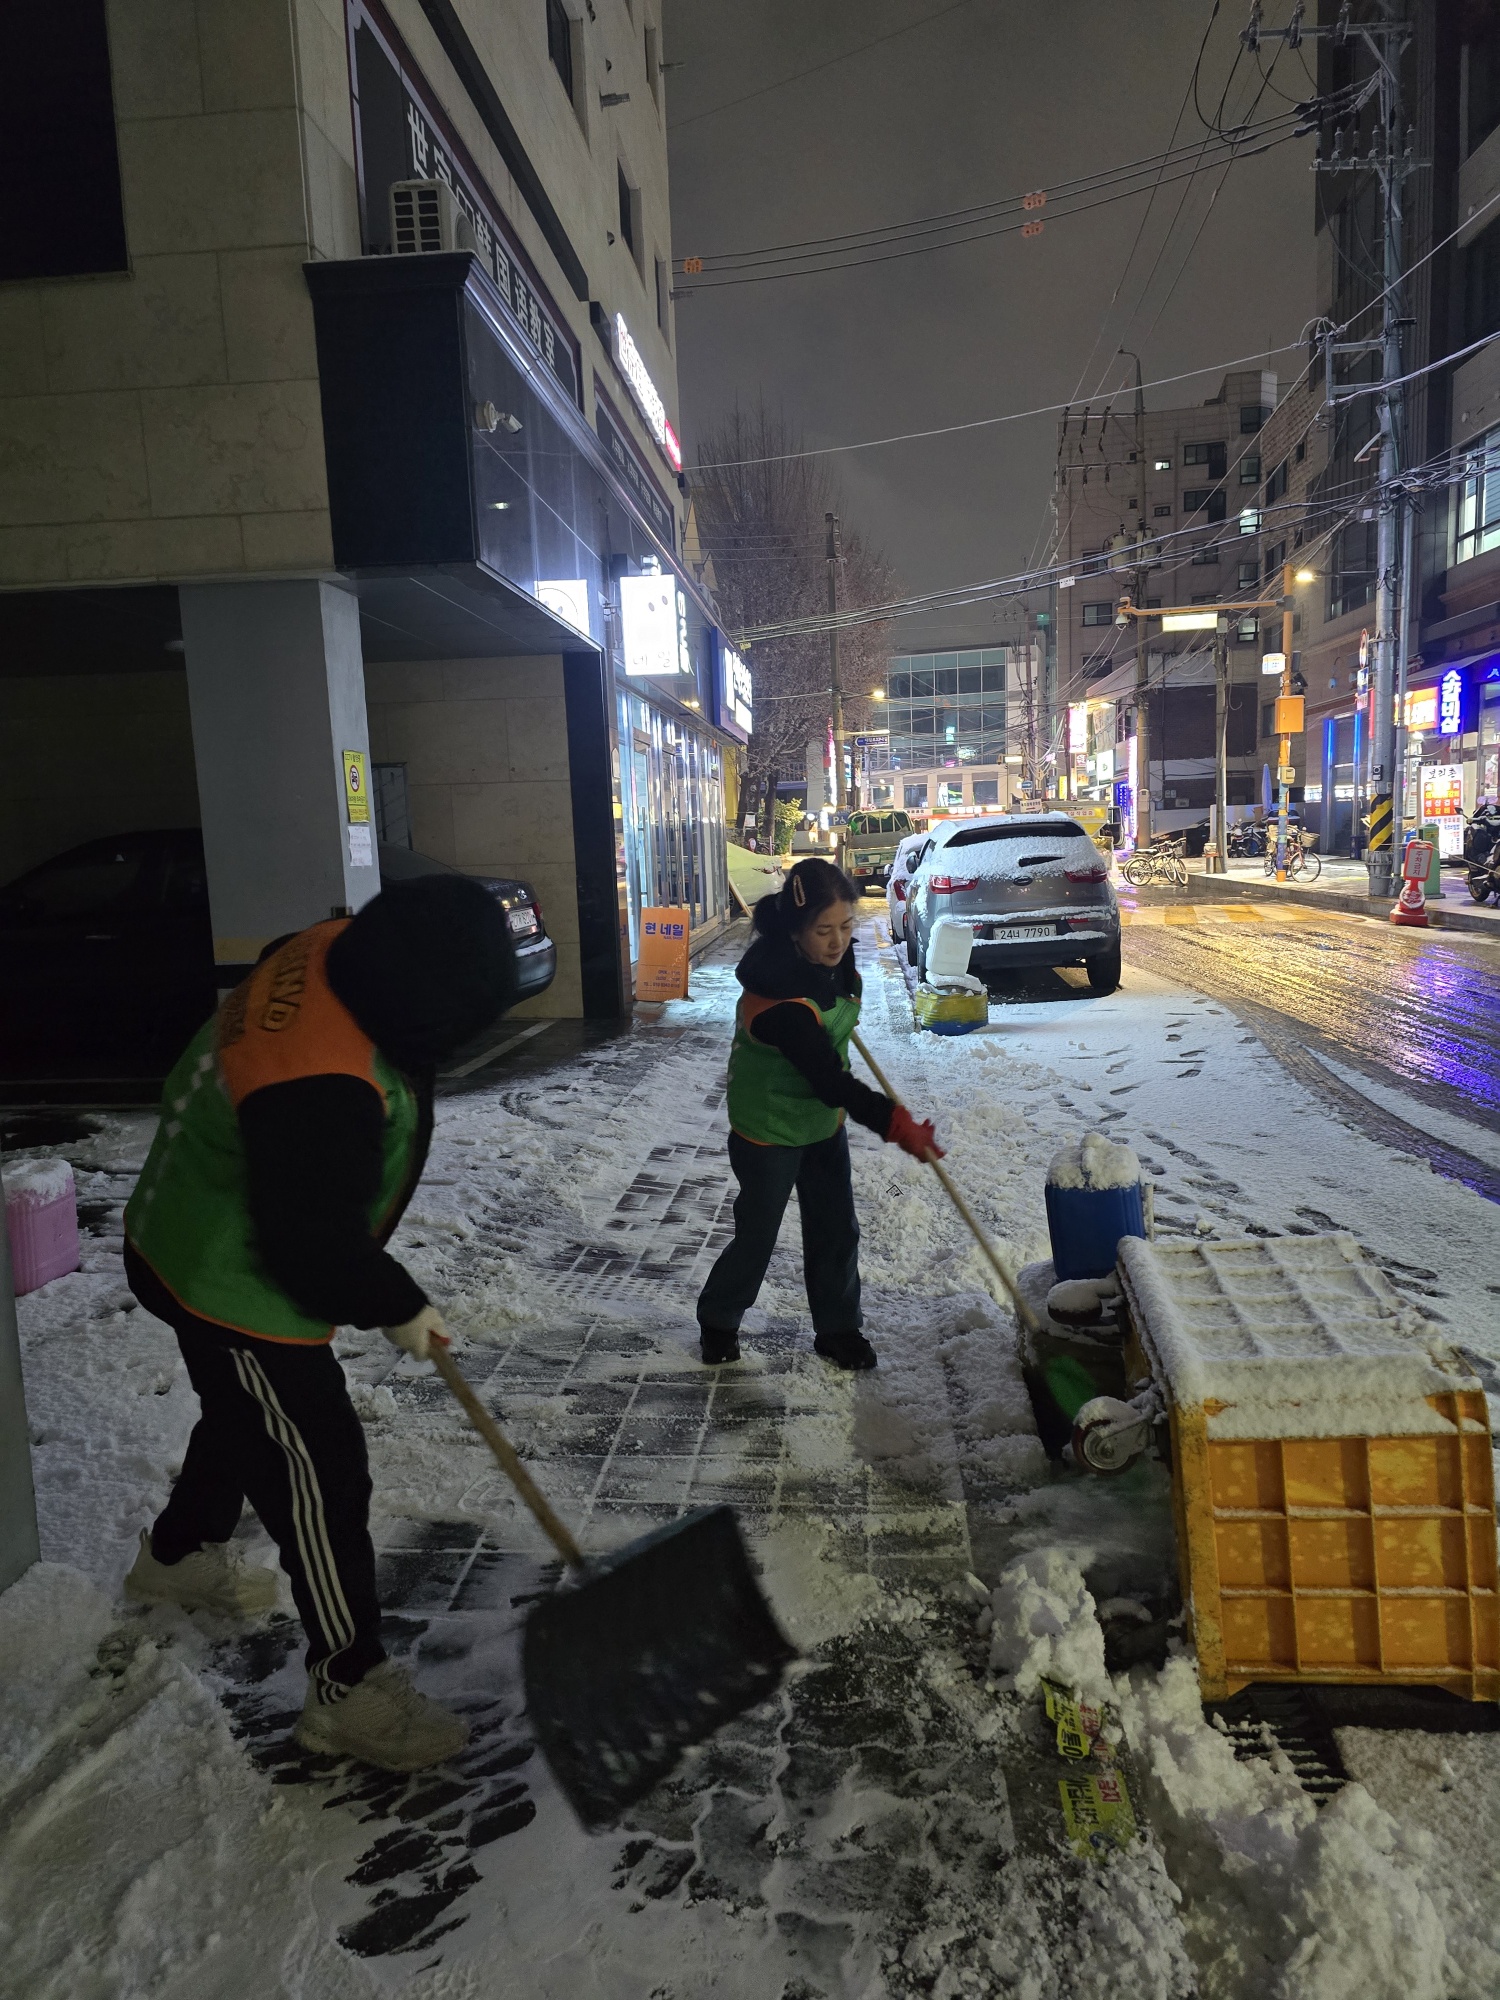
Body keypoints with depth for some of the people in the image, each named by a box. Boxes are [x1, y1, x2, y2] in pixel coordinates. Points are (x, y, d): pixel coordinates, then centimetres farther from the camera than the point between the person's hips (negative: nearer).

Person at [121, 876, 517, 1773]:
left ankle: (180, 1555, 57)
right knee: (319, 1476, 2)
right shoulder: (323, 1089, -40)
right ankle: (351, 1686, 18)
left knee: (246, 1422, 31)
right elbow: (314, 1249, -30)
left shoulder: (327, 953, -12)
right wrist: (399, 1307, -13)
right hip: (242, 1296, -10)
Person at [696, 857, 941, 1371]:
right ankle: (717, 1320, 33)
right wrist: (894, 1122, -41)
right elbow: (830, 1079, -37)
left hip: (822, 1121, 7)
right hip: (769, 1132, -7)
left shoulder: (830, 957, -12)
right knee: (757, 1235, 9)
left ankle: (837, 1329, 29)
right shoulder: (779, 1000, -37)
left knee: (836, 1231, 12)